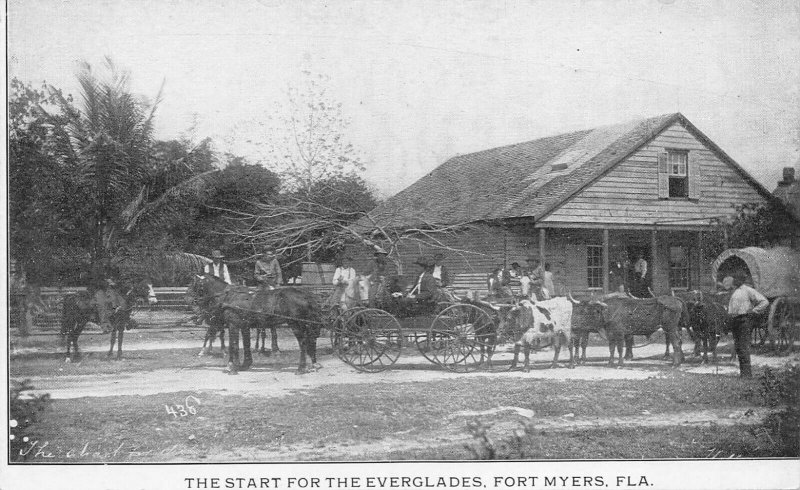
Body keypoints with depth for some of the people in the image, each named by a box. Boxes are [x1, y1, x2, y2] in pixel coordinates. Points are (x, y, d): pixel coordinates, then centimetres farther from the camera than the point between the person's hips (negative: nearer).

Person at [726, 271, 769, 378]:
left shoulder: (748, 290, -6)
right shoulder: (735, 291, 19)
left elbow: (764, 302, -8)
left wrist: (753, 312, -11)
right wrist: (729, 318, 20)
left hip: (744, 320, -8)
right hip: (734, 321, 8)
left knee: (744, 347, -10)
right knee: (737, 347, 8)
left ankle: (747, 372, -9)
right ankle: (742, 371, 13)